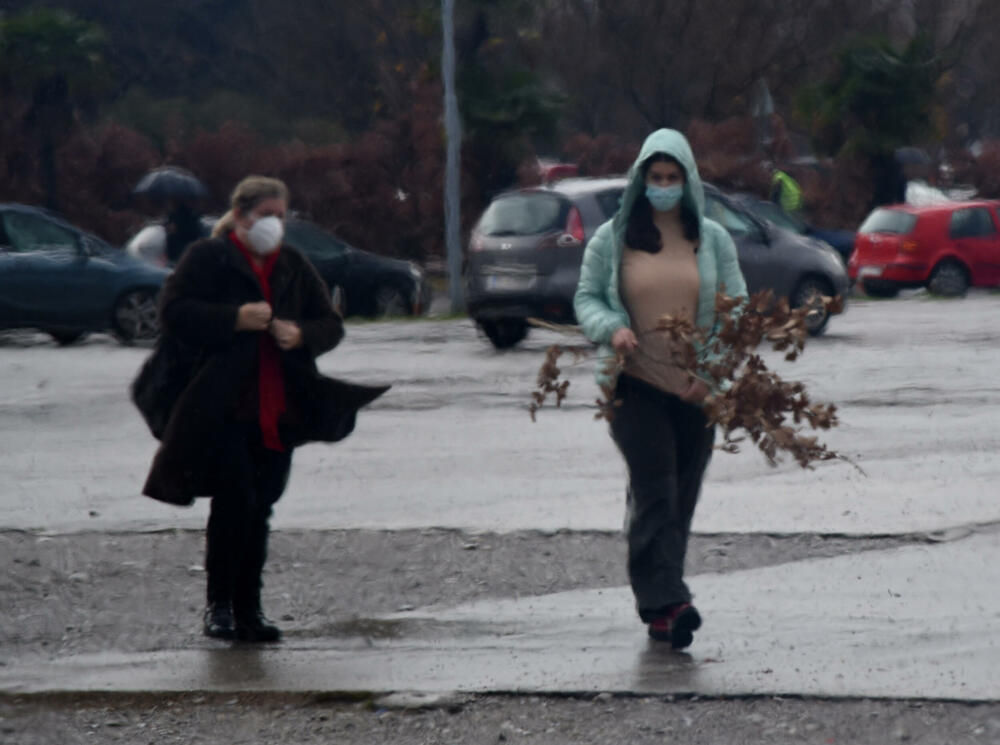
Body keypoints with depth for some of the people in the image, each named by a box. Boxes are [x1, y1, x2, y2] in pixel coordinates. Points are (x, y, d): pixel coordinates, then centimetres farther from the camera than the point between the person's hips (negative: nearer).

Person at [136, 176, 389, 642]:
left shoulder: (293, 267, 17)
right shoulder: (207, 259, 1)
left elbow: (331, 325, 18)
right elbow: (174, 312, -9)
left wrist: (300, 335, -5)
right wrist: (235, 319, -19)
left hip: (277, 410, 5)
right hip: (221, 407, -5)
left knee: (260, 507, 5)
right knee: (235, 497, -14)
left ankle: (248, 609, 11)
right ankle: (218, 604, -4)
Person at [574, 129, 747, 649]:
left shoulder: (713, 239, 8)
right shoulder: (612, 239, 6)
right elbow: (586, 298, 8)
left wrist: (713, 372, -6)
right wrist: (611, 329, -14)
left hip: (697, 390, 2)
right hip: (636, 384, -2)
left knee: (682, 494, 4)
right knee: (654, 488, -14)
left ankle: (658, 604, 12)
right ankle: (667, 599, -20)